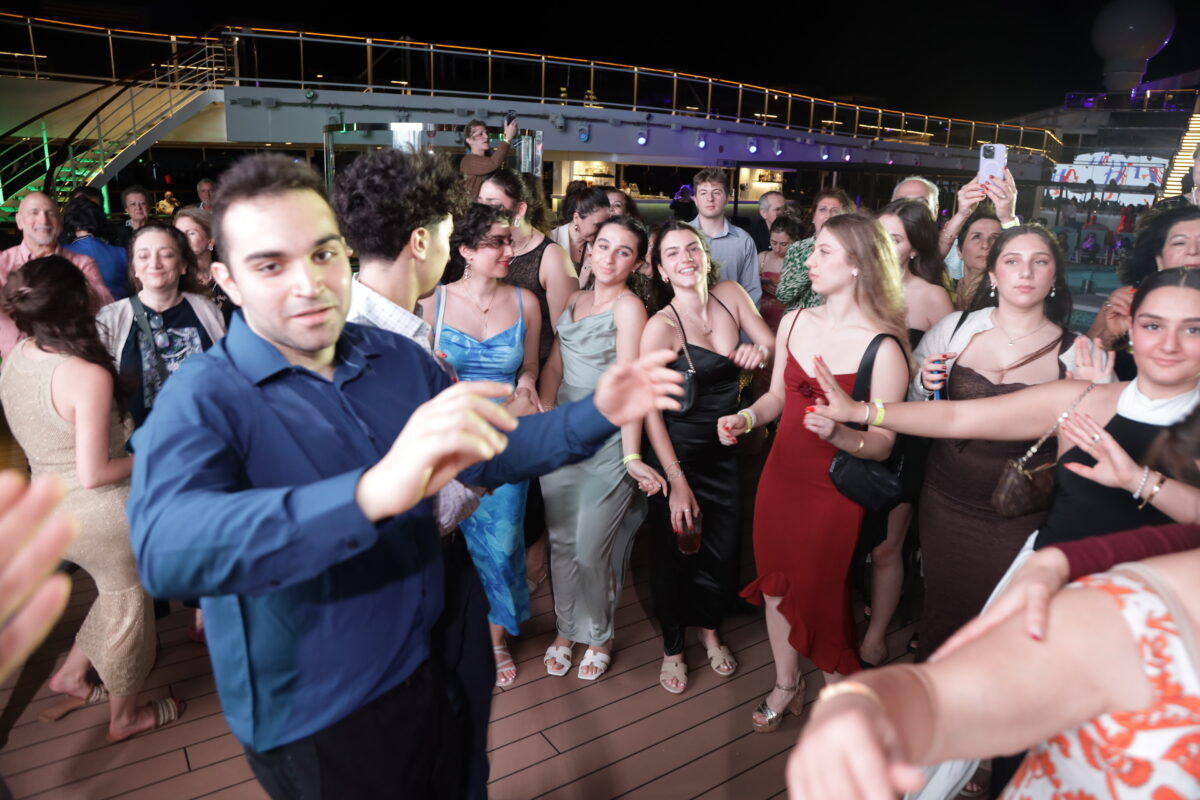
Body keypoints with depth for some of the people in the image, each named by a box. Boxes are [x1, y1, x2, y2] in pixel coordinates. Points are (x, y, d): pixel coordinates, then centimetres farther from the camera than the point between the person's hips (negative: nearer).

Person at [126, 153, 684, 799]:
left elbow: (487, 454, 6)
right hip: (312, 726, -5)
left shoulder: (399, 359, -3)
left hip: (427, 675, 5)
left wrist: (596, 417, -9)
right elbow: (165, 549, -39)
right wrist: (372, 493, -54)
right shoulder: (202, 400, -21)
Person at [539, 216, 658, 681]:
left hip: (608, 440, -6)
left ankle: (599, 636, 25)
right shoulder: (575, 300, 12)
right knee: (562, 542, 12)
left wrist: (632, 456, -21)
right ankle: (566, 629, 33)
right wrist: (543, 416, -3)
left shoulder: (628, 307, -9)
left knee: (590, 550, -1)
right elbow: (554, 365, 13)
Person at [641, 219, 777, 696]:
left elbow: (776, 351, 3)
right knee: (674, 549, 10)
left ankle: (709, 630, 43)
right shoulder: (661, 326, -19)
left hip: (725, 448, 5)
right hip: (679, 453, -4)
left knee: (722, 549, 14)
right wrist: (677, 482, -20)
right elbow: (650, 411, -20)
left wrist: (763, 352, -21)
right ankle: (673, 647, 35)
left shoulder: (730, 296, -4)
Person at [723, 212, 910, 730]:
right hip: (780, 477, 6)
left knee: (821, 594, 9)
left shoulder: (884, 349, -16)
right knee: (776, 584, 18)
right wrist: (746, 418, -7)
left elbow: (882, 444, -14)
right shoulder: (794, 322, 0)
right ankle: (786, 685, 43)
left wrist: (838, 434, -33)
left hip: (834, 490, -5)